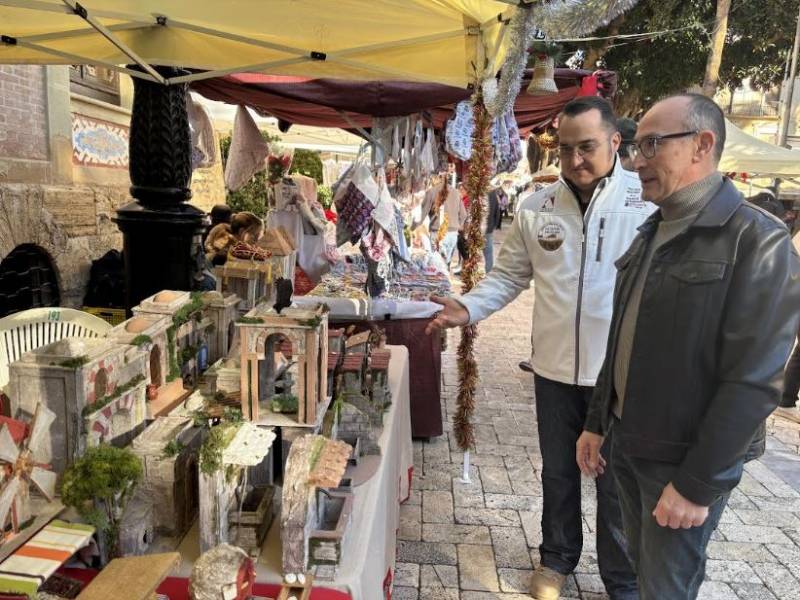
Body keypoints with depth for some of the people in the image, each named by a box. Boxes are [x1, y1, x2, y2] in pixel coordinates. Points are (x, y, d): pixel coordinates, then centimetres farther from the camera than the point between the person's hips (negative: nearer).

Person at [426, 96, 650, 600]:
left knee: (619, 482, 13)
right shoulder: (537, 208, -1)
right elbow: (509, 275, 5)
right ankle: (557, 559, 45)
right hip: (555, 368, 3)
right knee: (559, 472, 20)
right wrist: (469, 309, -10)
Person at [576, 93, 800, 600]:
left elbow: (753, 382, -20)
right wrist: (597, 422, 11)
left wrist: (697, 483, -18)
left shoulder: (757, 240, -17)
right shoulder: (652, 232, 7)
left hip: (684, 462, -6)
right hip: (628, 444, 7)